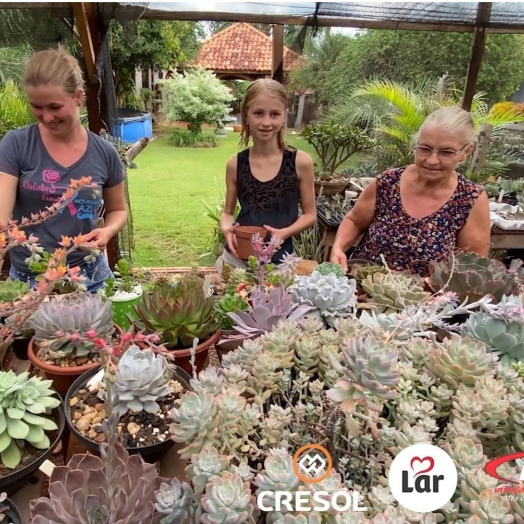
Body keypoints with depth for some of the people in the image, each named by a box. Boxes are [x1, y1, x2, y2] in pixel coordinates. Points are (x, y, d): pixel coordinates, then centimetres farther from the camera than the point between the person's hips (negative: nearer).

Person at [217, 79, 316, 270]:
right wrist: (226, 228, -13)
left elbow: (310, 214, 0)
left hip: (279, 262, -1)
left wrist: (284, 233, -17)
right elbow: (228, 212, 8)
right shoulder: (235, 164, -3)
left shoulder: (300, 162, -9)